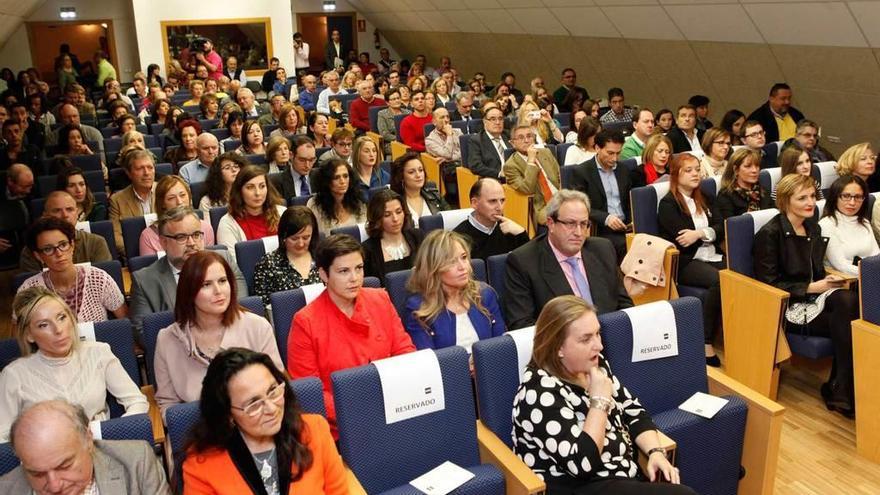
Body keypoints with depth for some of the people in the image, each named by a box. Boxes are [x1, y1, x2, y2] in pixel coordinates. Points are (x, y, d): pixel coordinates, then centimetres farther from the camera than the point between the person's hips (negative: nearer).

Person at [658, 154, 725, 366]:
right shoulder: (667, 204, 1)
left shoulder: (704, 199, 21)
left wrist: (700, 233, -8)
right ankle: (705, 343, -24)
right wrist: (708, 234, -1)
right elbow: (683, 239, -10)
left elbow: (721, 227, 9)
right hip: (685, 262, -6)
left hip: (713, 257, 6)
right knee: (721, 281, -33)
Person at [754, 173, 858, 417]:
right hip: (787, 306, -6)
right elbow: (769, 283, -13)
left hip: (815, 296, 6)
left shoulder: (814, 228, 13)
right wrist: (812, 287, -16)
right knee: (849, 322, -27)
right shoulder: (769, 233, -10)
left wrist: (828, 280, -3)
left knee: (848, 300, -29)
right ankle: (840, 394, -12)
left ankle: (840, 390, -21)